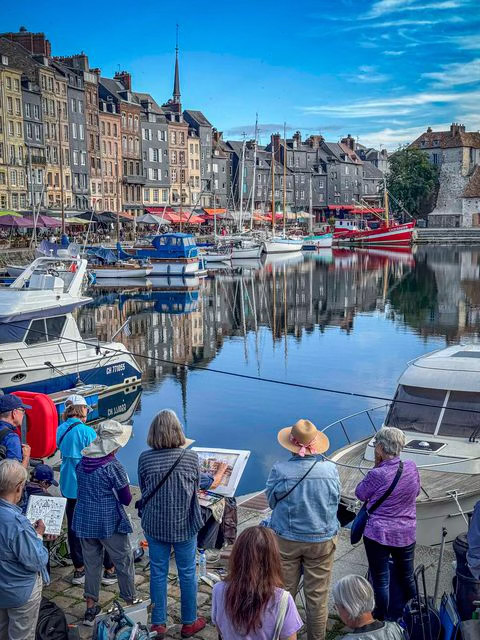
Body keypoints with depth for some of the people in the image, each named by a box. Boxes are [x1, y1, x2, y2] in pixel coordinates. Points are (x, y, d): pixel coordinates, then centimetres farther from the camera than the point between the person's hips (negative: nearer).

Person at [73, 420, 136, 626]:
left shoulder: (82, 462, -1)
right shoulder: (113, 467, -19)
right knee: (124, 561, 11)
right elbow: (126, 499, -12)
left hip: (84, 520, 6)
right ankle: (130, 603, 23)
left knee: (91, 562, 16)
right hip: (109, 522, -5)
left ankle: (90, 609, 21)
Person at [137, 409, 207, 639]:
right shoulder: (190, 457, -14)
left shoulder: (144, 458, -11)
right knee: (187, 573, 14)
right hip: (184, 525, -1)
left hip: (155, 525, 1)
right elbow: (196, 487, 0)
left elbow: (143, 490, 1)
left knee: (158, 573, 15)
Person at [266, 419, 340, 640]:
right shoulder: (331, 470, -13)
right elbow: (335, 503, 1)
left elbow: (272, 502, -3)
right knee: (317, 596, 14)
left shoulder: (280, 470, -18)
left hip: (286, 540, -1)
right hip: (322, 540, 1)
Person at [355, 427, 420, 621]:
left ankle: (382, 621, 23)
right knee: (406, 577, 22)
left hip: (378, 534, -5)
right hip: (406, 534, 5)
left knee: (380, 580, 10)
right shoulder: (411, 467, -8)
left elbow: (360, 494, -4)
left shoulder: (378, 474, -23)